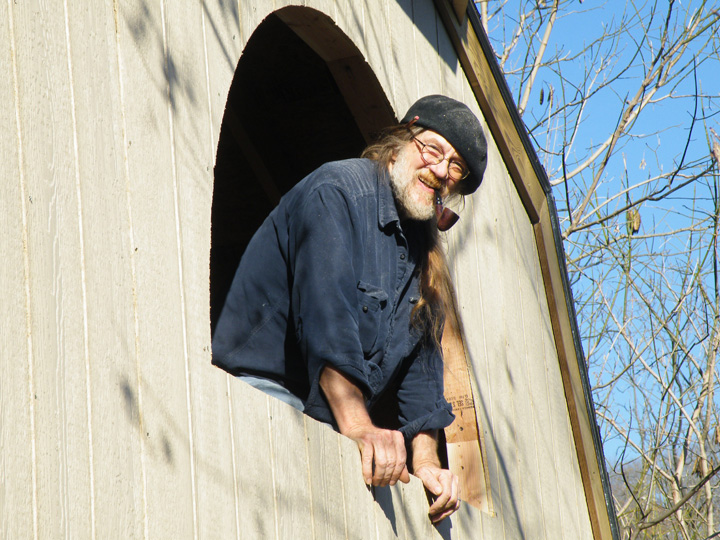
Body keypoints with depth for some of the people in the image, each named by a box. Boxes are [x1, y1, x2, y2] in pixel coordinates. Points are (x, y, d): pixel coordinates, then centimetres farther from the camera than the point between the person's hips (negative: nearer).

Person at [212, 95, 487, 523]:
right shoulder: (339, 188, -6)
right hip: (266, 390, -8)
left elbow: (422, 359, 16)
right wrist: (358, 425, -29)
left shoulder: (423, 249, 20)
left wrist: (426, 460, 2)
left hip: (329, 428, 8)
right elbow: (325, 306, -20)